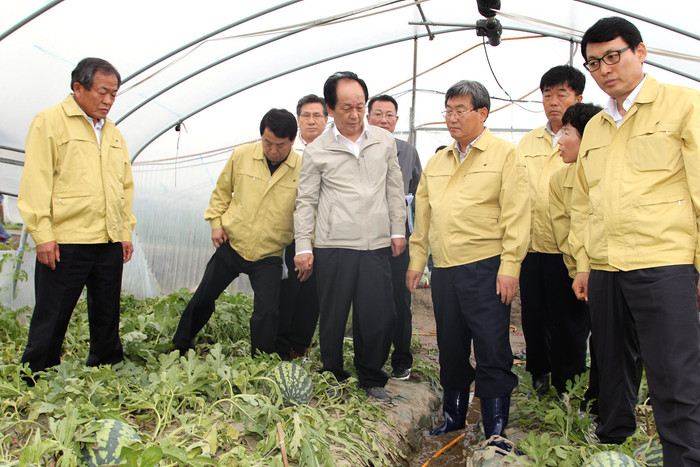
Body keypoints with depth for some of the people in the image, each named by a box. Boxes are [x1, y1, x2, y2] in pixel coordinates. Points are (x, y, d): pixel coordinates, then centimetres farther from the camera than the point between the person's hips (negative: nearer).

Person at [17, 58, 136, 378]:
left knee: (107, 315, 13)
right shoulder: (50, 121, -2)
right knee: (51, 319, 2)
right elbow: (35, 181, -7)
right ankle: (36, 385, 17)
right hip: (65, 242, -6)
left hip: (109, 243, 6)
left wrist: (126, 231, 17)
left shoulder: (114, 134, 18)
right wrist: (43, 234, -13)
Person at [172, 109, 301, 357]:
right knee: (202, 299, 15)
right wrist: (216, 222, 3)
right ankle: (180, 345, 39)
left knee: (267, 313, -7)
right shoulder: (241, 155, -4)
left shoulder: (303, 169, -10)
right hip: (231, 244, 2)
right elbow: (221, 190, 11)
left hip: (269, 255, -2)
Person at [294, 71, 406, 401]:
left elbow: (394, 189, 16)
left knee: (381, 316, 1)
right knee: (333, 318, 5)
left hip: (377, 247, 2)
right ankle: (332, 378, 23)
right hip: (333, 247, -2)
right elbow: (306, 201, 5)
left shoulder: (385, 141, 10)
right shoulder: (316, 151, 2)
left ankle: (372, 379, 21)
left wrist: (398, 230, 12)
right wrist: (302, 247, 0)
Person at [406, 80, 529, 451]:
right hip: (444, 269, 6)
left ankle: (496, 432, 8)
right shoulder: (436, 162, 17)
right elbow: (423, 216, 20)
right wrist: (416, 260, 15)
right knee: (451, 347, 14)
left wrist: (509, 267, -13)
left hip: (485, 268, -5)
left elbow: (516, 215, -7)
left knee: (492, 351, -3)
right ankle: (453, 416, 30)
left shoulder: (505, 155, 0)